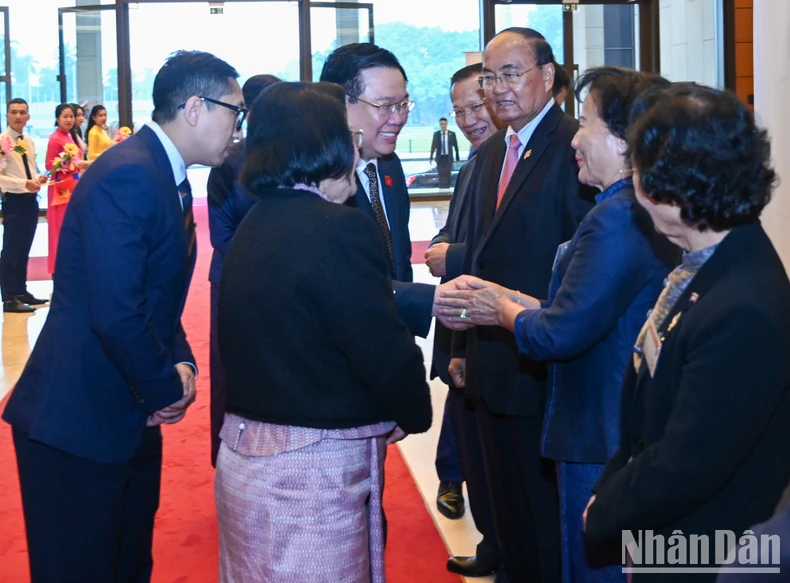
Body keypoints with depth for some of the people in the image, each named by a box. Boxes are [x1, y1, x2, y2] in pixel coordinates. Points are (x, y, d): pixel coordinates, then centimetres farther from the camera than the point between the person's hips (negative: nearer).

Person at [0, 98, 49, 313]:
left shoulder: (29, 141, 12)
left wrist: (38, 179, -1)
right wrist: (25, 184, -25)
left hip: (31, 199, 8)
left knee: (24, 249, 15)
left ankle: (21, 292, 24)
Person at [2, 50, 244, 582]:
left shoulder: (166, 177, 12)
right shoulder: (126, 176, -20)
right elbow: (116, 314, -27)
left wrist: (181, 364, 0)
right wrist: (167, 388, -12)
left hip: (130, 420, 10)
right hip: (77, 423, -10)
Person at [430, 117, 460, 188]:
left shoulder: (452, 134, 1)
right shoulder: (436, 134, 1)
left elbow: (455, 146, 4)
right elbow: (433, 146, 2)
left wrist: (457, 158, 3)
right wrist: (431, 157, -5)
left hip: (448, 158, 0)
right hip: (440, 158, 0)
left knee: (448, 175, 2)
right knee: (441, 175, -3)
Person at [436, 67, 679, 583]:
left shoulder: (617, 217, -23)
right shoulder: (645, 211, 8)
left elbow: (562, 335, -23)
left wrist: (504, 311, -5)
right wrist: (513, 299, 8)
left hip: (603, 441, -10)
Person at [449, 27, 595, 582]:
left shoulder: (574, 146, -14)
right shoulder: (490, 153, 13)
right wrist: (463, 346, 16)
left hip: (545, 366, -8)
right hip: (492, 366, 8)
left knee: (547, 510, 5)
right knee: (508, 503, 20)